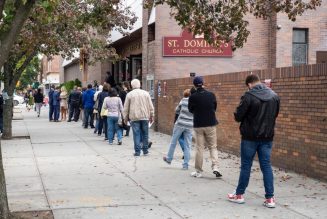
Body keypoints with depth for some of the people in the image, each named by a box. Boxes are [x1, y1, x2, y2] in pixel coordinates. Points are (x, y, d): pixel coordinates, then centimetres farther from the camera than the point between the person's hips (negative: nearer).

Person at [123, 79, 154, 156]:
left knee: (136, 134, 1)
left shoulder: (129, 94, 0)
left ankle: (137, 151, 0)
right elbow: (151, 106, 7)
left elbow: (126, 108, 5)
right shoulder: (146, 93, 5)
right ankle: (145, 150, 13)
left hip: (134, 118, -2)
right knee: (145, 134, 9)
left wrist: (125, 118, 14)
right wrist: (151, 116, 16)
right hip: (145, 117, 2)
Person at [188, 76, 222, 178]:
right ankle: (215, 167, -6)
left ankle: (198, 171, 13)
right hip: (211, 124, 1)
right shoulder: (211, 95, -5)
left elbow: (191, 110, 4)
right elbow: (215, 108, 8)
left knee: (199, 148, 7)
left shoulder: (193, 97, -10)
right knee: (213, 147, 10)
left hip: (198, 125, -1)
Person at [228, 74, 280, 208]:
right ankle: (270, 198, 6)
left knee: (246, 165, 7)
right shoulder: (274, 96, 3)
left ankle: (239, 195, 19)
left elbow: (238, 116, -12)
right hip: (267, 137, 4)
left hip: (250, 137, -4)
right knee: (266, 166, 7)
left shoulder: (249, 96, -15)